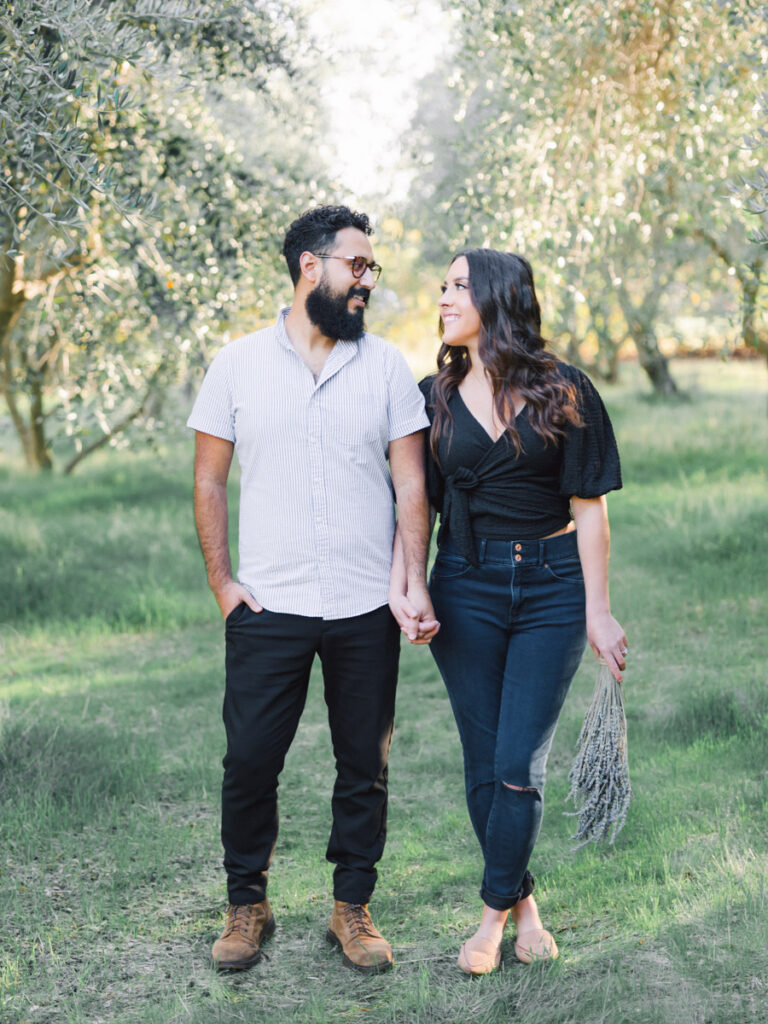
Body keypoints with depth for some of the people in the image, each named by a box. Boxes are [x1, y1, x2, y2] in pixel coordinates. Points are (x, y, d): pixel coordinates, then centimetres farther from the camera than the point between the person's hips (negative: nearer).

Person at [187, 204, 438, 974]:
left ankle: (352, 909, 23)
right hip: (268, 608, -1)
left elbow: (410, 482, 3)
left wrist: (416, 582, -7)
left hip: (366, 611, 1)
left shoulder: (387, 368, 5)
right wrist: (221, 580, -2)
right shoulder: (238, 364, 2)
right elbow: (209, 481, 5)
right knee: (249, 762, 2)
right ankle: (246, 905, 21)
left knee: (364, 765, 8)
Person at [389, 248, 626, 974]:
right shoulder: (436, 398, 5)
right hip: (465, 588, 3)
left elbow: (588, 508, -2)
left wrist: (597, 612, -3)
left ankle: (494, 913, 13)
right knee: (484, 766, 5)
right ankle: (524, 903, 24)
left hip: (552, 587, -2)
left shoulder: (564, 392, -3)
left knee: (519, 767, -5)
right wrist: (399, 585, -11)